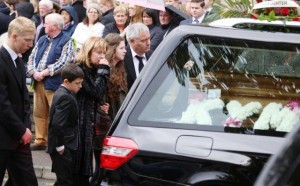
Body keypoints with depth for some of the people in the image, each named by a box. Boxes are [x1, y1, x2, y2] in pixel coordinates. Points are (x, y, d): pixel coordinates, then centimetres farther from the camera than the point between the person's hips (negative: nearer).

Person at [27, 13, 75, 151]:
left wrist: (44, 73, -16)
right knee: (38, 113, 11)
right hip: (38, 82, 7)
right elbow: (32, 57, 11)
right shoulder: (42, 40, 16)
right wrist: (33, 72, -9)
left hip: (54, 83, -7)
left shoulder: (66, 42, -5)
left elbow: (63, 63, -15)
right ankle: (40, 141, 20)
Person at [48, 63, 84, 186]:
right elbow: (57, 124, -27)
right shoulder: (66, 98, -20)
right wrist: (60, 146, -19)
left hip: (64, 146, 10)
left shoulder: (61, 93, 11)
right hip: (64, 148, -10)